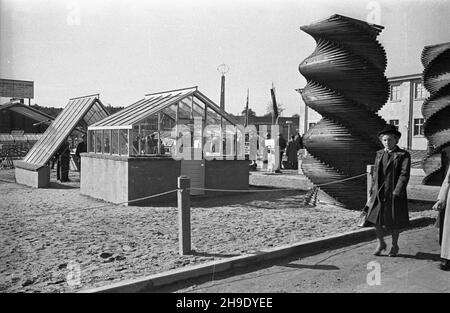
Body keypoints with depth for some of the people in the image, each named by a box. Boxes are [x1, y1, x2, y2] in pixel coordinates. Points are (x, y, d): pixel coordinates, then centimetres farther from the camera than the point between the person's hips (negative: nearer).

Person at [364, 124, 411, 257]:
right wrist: (373, 191, 11)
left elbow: (404, 175, -12)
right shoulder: (379, 154, 11)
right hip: (379, 193, 4)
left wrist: (397, 192, -19)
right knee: (376, 218, -1)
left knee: (394, 222, 7)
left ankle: (395, 245, 27)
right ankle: (381, 243, 20)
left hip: (395, 193, -4)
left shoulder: (403, 155, -5)